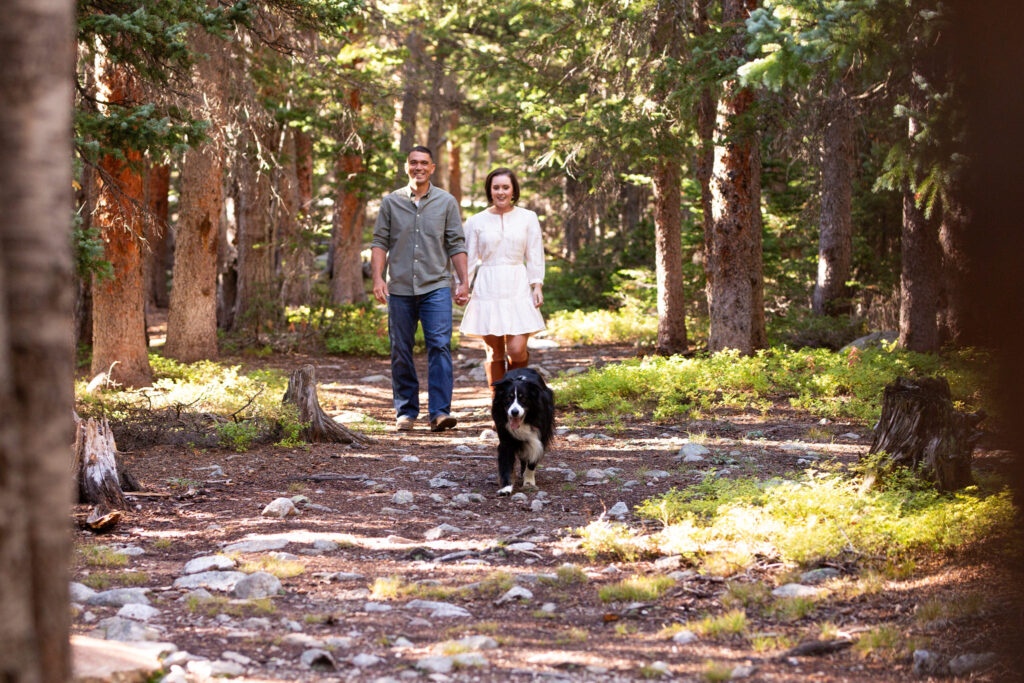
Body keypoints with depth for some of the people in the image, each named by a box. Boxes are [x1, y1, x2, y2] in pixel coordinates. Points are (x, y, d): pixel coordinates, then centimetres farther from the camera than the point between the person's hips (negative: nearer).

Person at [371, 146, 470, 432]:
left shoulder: (446, 202, 7)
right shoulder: (391, 202, 9)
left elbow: (456, 245, 7)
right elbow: (380, 242, 7)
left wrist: (463, 282, 1)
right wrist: (377, 278, -5)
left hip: (436, 287, -1)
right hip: (400, 288, 2)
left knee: (440, 345, -13)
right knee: (400, 351, 4)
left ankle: (440, 411, -15)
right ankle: (406, 412, 13)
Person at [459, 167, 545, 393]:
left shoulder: (527, 218, 9)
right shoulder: (476, 222, 7)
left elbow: (535, 256, 9)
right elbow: (469, 258, 8)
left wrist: (537, 285, -1)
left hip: (518, 288, 0)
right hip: (488, 289, 0)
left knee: (517, 349, -11)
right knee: (494, 352, 1)